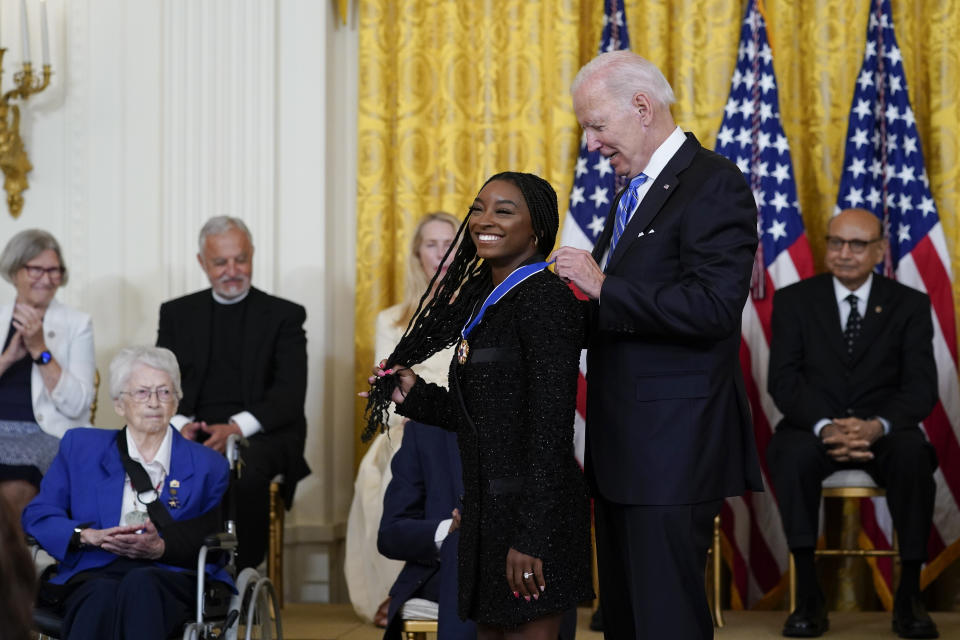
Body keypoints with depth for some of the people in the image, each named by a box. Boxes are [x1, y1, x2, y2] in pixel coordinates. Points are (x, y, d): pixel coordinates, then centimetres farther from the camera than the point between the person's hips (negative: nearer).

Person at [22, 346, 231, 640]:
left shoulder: (207, 465, 19)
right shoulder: (80, 447, 22)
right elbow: (37, 516, 13)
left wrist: (161, 547, -11)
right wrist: (90, 536, -7)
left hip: (171, 578, 0)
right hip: (94, 575, 0)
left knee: (140, 584, -39)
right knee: (103, 594, -39)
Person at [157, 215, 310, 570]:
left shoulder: (284, 315, 11)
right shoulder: (178, 313, 20)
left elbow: (290, 395, 0)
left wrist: (236, 428, -16)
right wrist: (180, 423, -11)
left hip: (260, 435, -2)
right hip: (194, 434, 2)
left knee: (247, 473, -37)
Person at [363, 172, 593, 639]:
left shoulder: (543, 298, -13)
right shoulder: (486, 300, 15)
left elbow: (551, 427, -19)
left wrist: (530, 534, -22)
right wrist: (414, 397, 6)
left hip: (532, 512, -9)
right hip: (487, 508, 9)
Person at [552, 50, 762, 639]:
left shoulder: (715, 185, -12)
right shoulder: (635, 192, 19)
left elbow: (713, 307, -23)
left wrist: (603, 287, -19)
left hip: (672, 447, -10)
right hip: (622, 449, 10)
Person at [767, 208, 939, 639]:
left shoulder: (910, 305, 7)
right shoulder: (793, 301, 6)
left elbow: (922, 387, -3)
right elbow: (783, 380, -4)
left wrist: (878, 426, -24)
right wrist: (824, 426, -24)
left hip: (883, 432, 0)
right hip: (814, 429, 0)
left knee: (913, 454, -35)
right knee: (790, 454, -35)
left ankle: (909, 596, -25)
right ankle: (809, 597, -28)